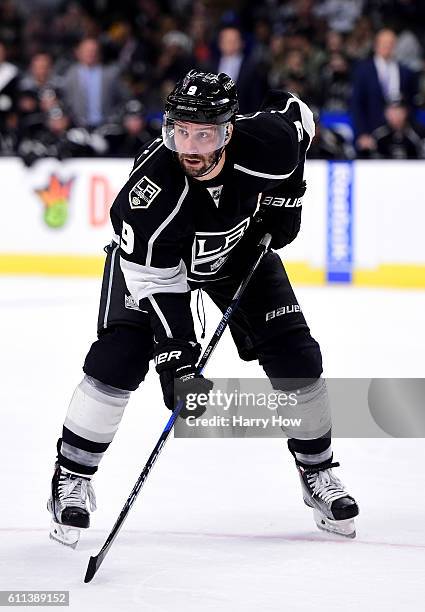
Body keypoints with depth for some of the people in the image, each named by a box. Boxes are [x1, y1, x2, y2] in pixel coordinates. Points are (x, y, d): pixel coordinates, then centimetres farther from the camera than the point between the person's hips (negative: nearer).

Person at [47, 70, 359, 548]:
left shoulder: (266, 144, -33)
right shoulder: (151, 189, -40)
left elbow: (294, 112, -7)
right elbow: (156, 283, -34)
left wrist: (284, 196, -8)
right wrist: (175, 358, -38)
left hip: (241, 245, 3)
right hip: (152, 255, -3)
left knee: (294, 355, -4)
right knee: (117, 359, -18)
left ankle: (317, 472, 16)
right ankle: (71, 479, -1)